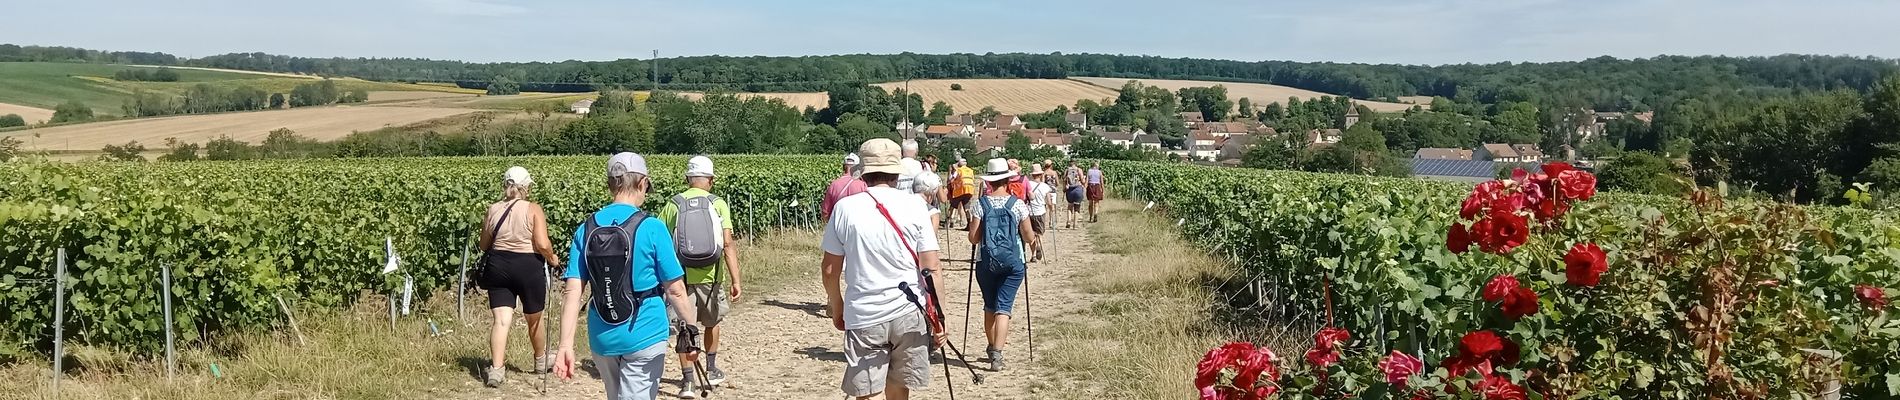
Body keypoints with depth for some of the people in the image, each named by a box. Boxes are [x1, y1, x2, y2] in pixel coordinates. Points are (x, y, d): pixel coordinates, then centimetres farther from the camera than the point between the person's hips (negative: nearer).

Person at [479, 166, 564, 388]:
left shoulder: (493, 210, 3)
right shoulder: (533, 209, -10)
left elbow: (484, 245, 11)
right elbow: (542, 244, -17)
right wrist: (552, 258, 2)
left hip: (498, 267, 3)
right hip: (528, 267, -3)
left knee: (501, 320, 1)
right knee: (534, 319, 17)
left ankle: (496, 369, -11)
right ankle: (541, 360, 37)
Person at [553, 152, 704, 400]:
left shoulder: (586, 229, -1)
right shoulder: (652, 229, -12)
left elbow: (573, 292, -5)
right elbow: (675, 291, -10)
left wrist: (566, 345, -5)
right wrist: (691, 330, 1)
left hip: (602, 339, 5)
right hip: (644, 336, -4)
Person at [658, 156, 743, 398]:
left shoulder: (673, 205, -2)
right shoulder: (718, 204, -5)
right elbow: (728, 244, -12)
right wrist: (735, 281, -12)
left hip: (680, 277, 0)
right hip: (710, 277, 1)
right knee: (712, 322, 23)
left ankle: (689, 381, 3)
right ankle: (711, 370, 34)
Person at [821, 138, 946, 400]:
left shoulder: (845, 208, -1)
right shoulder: (914, 205, -2)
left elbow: (830, 270, 3)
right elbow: (931, 269, -4)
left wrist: (837, 308, 18)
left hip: (863, 316, -1)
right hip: (908, 313, 1)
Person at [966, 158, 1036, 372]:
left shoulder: (980, 204, -5)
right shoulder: (1018, 204, -5)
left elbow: (973, 238, -5)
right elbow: (1029, 238, -2)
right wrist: (1033, 237, 20)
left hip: (986, 262, 1)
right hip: (1013, 263, -1)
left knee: (989, 306, 17)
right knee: (1004, 306, -1)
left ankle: (992, 348, 28)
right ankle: (997, 353, -14)